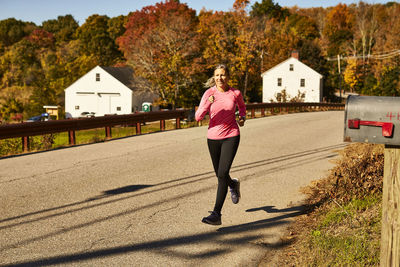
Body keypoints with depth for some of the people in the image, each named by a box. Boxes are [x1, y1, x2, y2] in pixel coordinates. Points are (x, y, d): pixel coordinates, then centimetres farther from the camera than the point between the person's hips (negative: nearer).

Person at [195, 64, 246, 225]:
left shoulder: (235, 93, -3)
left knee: (222, 174, -16)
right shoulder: (209, 93, -6)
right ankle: (233, 184, 53)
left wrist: (242, 117, 1)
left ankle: (216, 215, -14)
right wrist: (208, 104, -30)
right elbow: (198, 117, -14)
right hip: (213, 137, 2)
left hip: (231, 136, -2)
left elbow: (242, 105, 20)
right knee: (220, 175, 15)